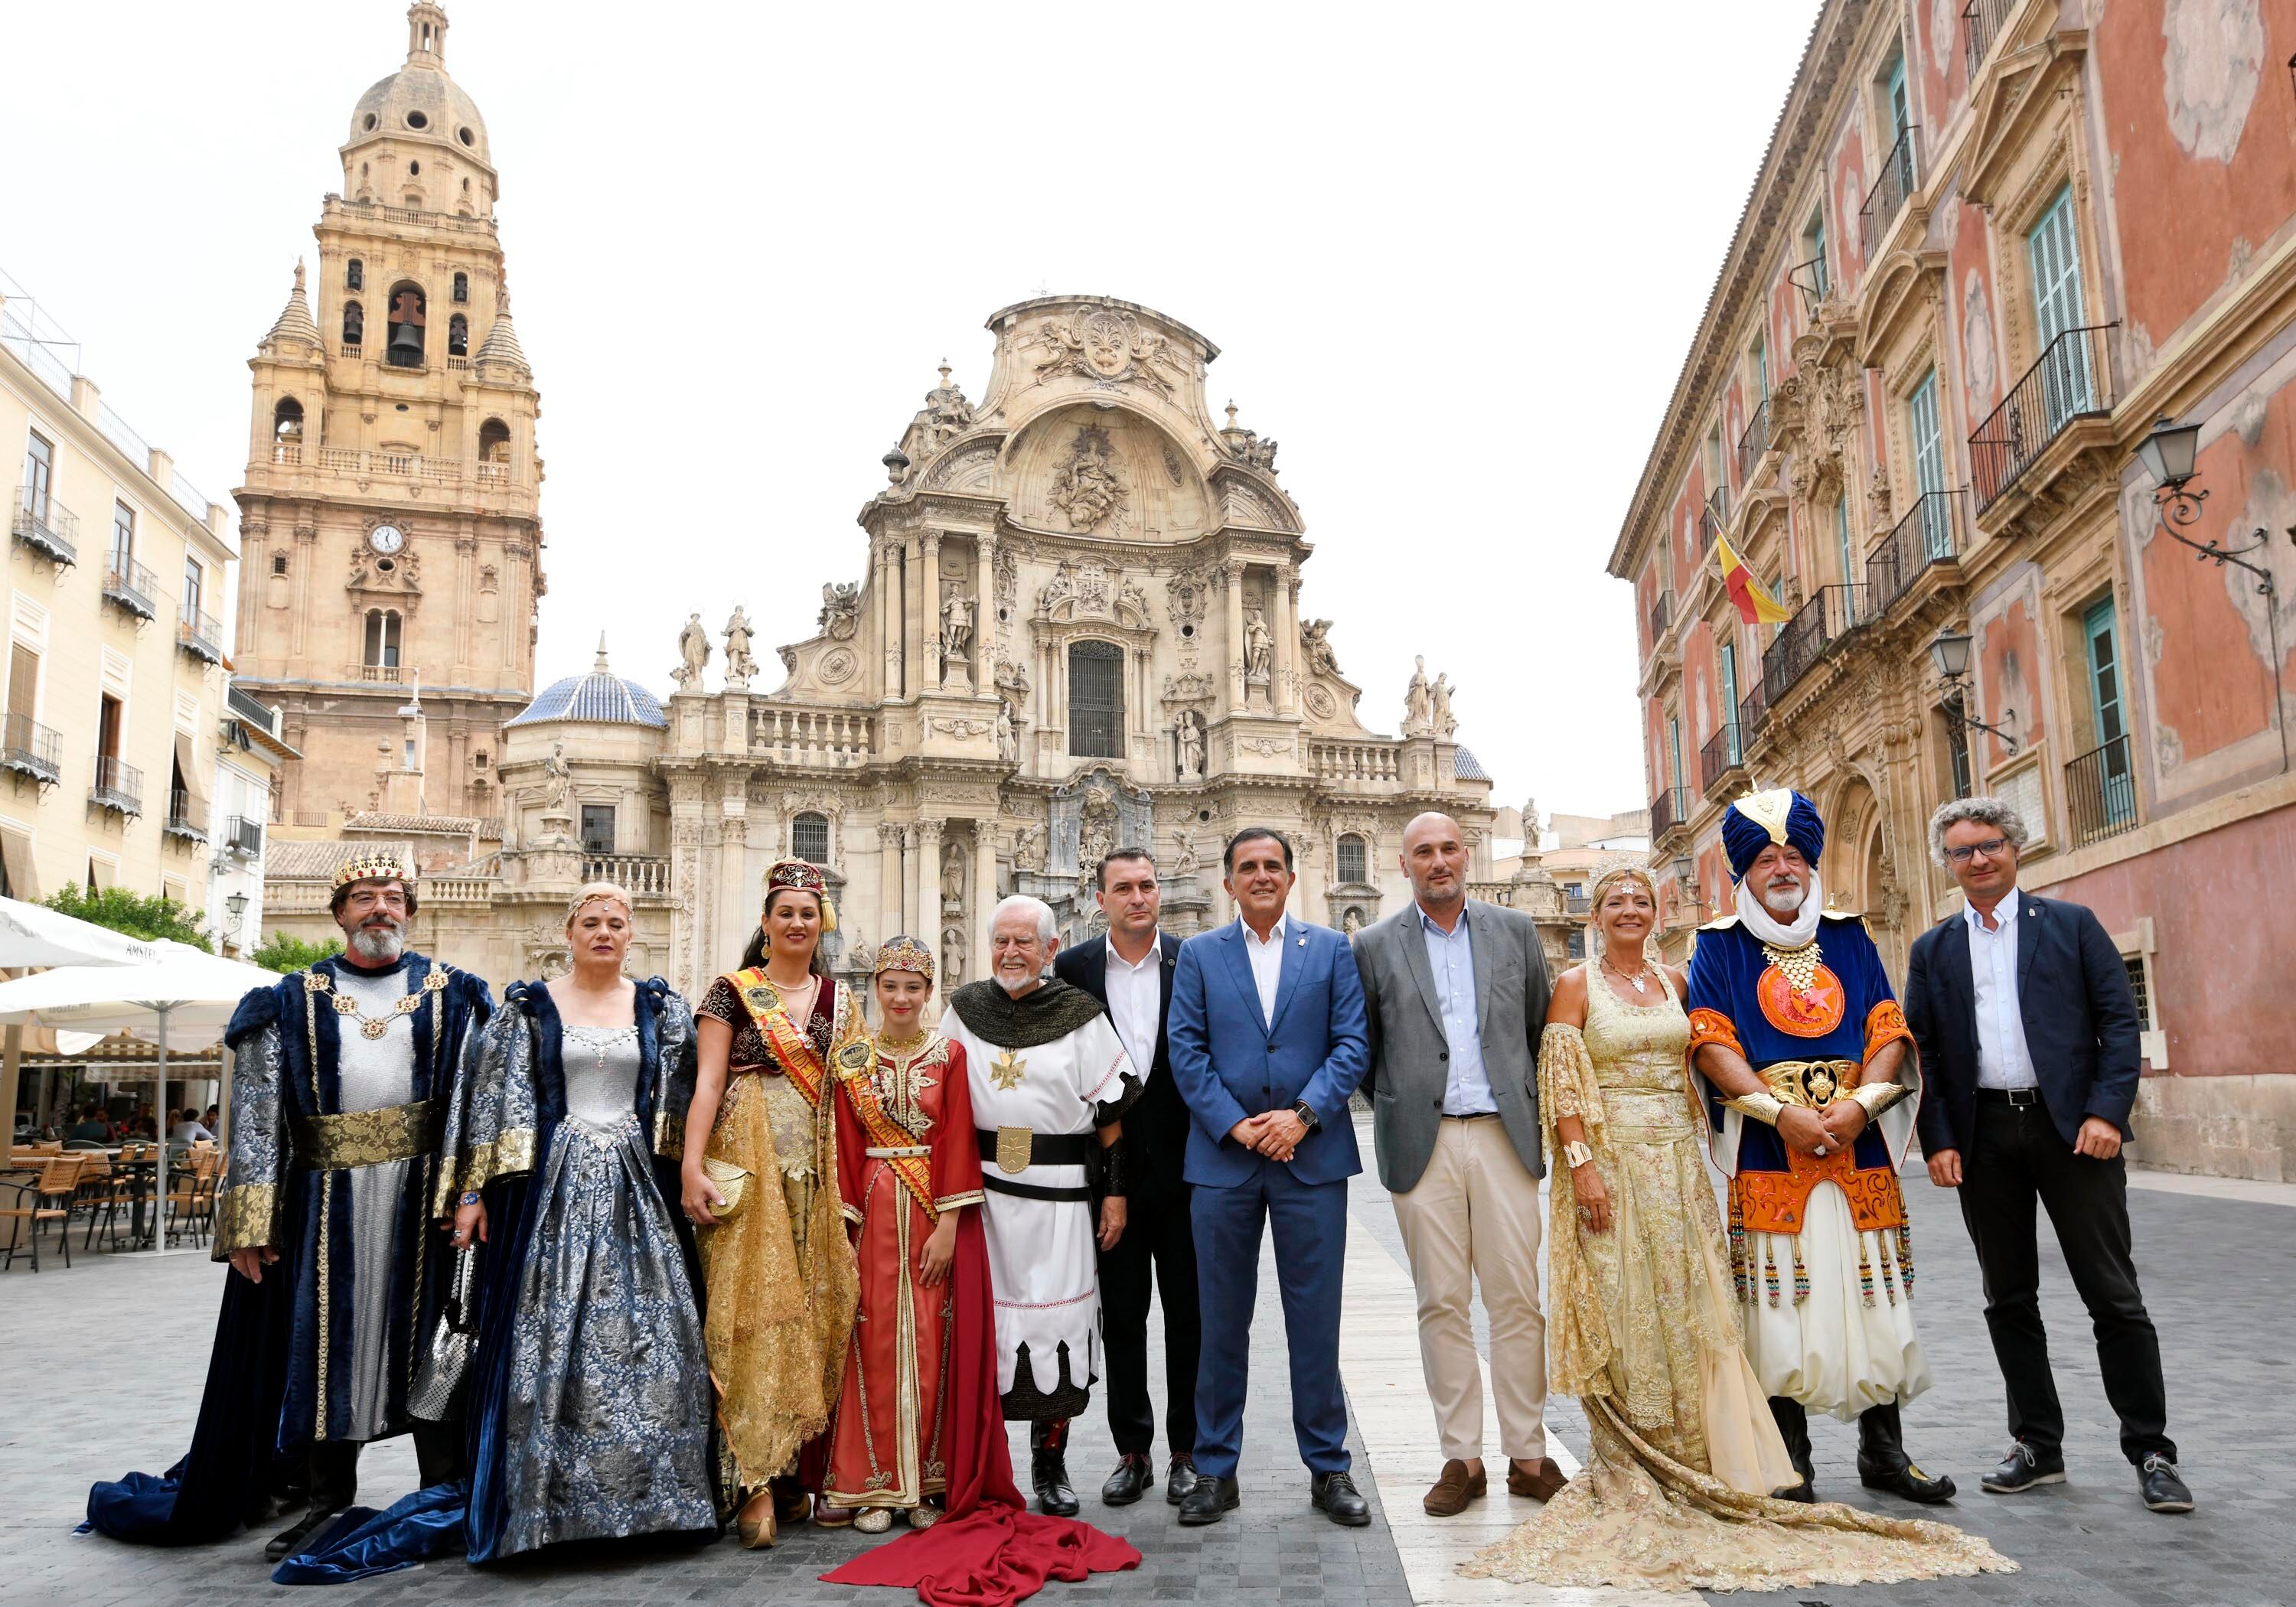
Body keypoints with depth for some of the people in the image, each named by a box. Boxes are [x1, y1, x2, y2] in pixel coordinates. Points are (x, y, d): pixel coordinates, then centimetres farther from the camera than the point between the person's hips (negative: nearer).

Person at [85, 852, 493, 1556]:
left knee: (430, 1333, 5)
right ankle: (325, 1499, 21)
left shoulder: (451, 995, 6)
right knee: (322, 1337, 6)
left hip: (424, 1194, -1)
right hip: (326, 1200, 1)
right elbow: (257, 1113, 2)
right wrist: (250, 1221, -6)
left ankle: (447, 1496, 17)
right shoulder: (295, 1001, 7)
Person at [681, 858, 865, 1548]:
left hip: (819, 1173, 4)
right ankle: (757, 1481, -5)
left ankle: (797, 1469, 15)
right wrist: (692, 1167, -15)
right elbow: (708, 1082, -4)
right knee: (753, 1309, -8)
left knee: (814, 1308, 4)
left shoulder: (840, 1001, 14)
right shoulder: (732, 992, 4)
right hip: (750, 1168, -4)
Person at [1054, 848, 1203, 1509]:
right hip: (1109, 1166, 1)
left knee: (1188, 1314, 8)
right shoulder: (1073, 968, 1)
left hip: (1182, 1164, 0)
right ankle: (1133, 1451, 22)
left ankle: (1188, 1452, 20)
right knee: (1121, 1315, 10)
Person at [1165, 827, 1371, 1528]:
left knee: (1315, 1319, 5)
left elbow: (1351, 1044, 0)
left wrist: (1303, 1114, -12)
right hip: (1222, 1157, 1)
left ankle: (1328, 1468, 18)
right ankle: (1215, 1470, 19)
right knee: (1221, 1321, 7)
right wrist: (1235, 1125, -10)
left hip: (1312, 1155, 0)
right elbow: (1186, 1051, 1)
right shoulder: (1198, 954, 8)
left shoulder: (1332, 950, 7)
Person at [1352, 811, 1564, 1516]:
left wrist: (1531, 1110, 10)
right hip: (1423, 1144, -1)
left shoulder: (1515, 931, 9)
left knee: (1518, 1300, 2)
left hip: (1504, 1138, 1)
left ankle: (1528, 1455, 13)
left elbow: (1542, 1030, 13)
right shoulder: (1376, 946, 6)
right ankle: (1461, 1458, 13)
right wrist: (1400, 1113, 7)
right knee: (1442, 1304, 4)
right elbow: (1363, 1050, 10)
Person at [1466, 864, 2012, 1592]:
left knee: (1689, 1309, 6)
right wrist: (1581, 1164, -16)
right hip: (1611, 1163, -4)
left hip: (1676, 1164, 4)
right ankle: (1631, 1471, 12)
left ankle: (1698, 1463, 17)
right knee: (1623, 1315, 0)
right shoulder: (1576, 984, -2)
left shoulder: (1676, 981, 11)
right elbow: (1560, 1085, -7)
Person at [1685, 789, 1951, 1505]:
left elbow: (1890, 1033, 7)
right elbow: (1711, 1044, -5)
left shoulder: (1850, 938, 13)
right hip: (1767, 1154, -3)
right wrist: (1782, 1110, -16)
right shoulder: (1719, 947, 5)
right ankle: (1790, 1461, 10)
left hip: (1860, 1149, 3)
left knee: (1876, 1301, 6)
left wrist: (1859, 1104, -11)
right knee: (1778, 1304, -1)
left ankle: (1883, 1452, 20)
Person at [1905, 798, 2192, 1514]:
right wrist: (1937, 1140, -2)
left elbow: (2119, 1019, -1)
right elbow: (1920, 1051, 7)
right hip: (1984, 1135, 3)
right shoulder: (1933, 950, 10)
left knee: (2113, 1295, 0)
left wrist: (2107, 1112, -12)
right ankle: (2037, 1447, 19)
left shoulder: (2071, 924, 5)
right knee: (2009, 1299, 8)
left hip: (2070, 1126, -2)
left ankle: (2151, 1451, 12)